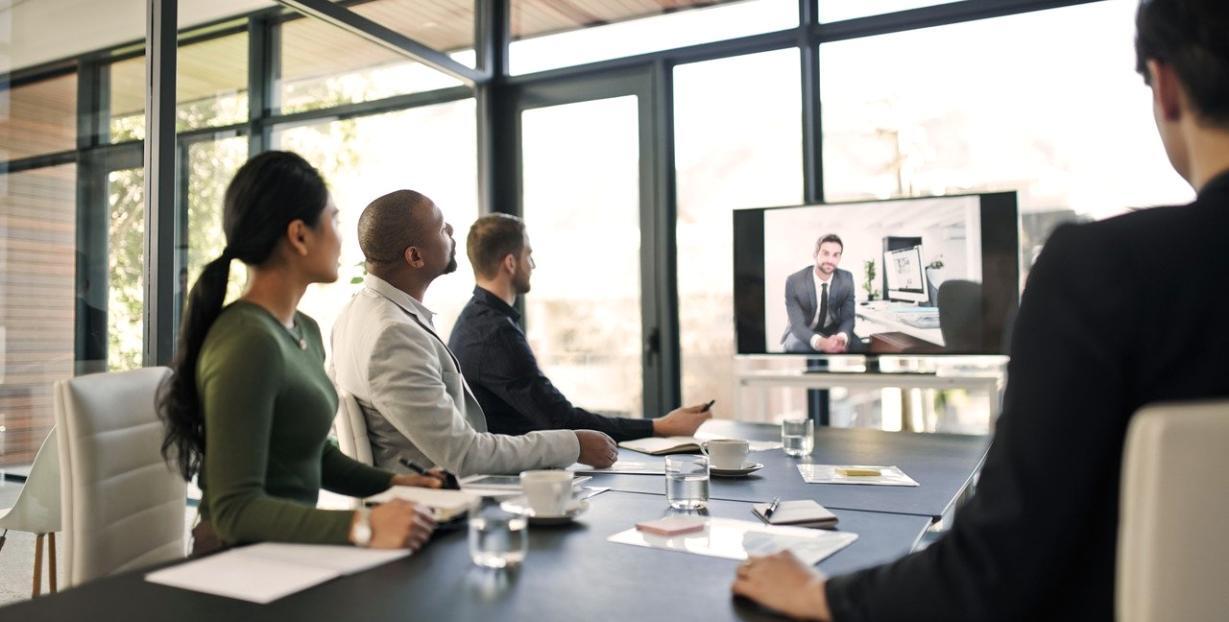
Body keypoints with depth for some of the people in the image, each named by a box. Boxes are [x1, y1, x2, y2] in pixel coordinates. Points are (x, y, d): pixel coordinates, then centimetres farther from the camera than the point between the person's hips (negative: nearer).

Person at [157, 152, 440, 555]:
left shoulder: (304, 331, 8)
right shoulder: (248, 342, -19)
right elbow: (235, 509, -22)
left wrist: (391, 484, 5)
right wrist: (362, 527, -32)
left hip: (291, 550, 8)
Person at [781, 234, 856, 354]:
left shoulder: (846, 279, -10)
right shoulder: (794, 282, -20)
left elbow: (848, 318, -11)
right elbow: (797, 324, -25)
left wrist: (842, 337, -37)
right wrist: (820, 342, -47)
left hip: (833, 331, 3)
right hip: (803, 334, -3)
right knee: (798, 347, -36)